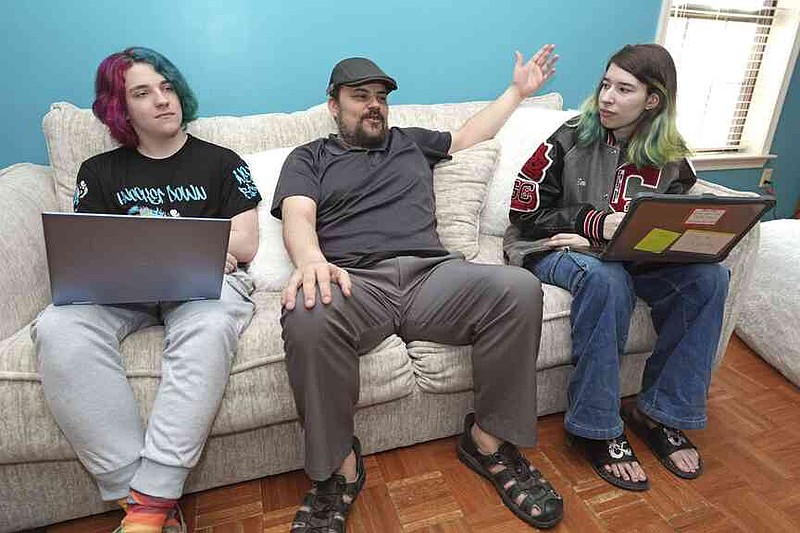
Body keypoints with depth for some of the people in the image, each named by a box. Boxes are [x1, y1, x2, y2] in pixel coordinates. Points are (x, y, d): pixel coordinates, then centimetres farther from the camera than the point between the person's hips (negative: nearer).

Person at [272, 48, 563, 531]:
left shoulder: (412, 142, 32)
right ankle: (339, 469, -15)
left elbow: (470, 135, 44)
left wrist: (519, 89, 48)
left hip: (432, 272, 3)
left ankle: (488, 441, -7)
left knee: (519, 288, -27)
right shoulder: (309, 157, 21)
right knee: (307, 316, -38)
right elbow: (297, 217, 2)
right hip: (353, 282, -2)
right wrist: (312, 261, -21)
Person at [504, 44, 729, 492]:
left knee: (709, 276, -20)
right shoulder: (569, 140, -5)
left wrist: (593, 241, -13)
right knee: (607, 278, -37)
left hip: (627, 256, 4)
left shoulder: (670, 160, 5)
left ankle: (660, 412, -8)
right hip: (550, 249, -4)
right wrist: (594, 222, -17)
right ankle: (595, 427, -22)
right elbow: (526, 212, -5)